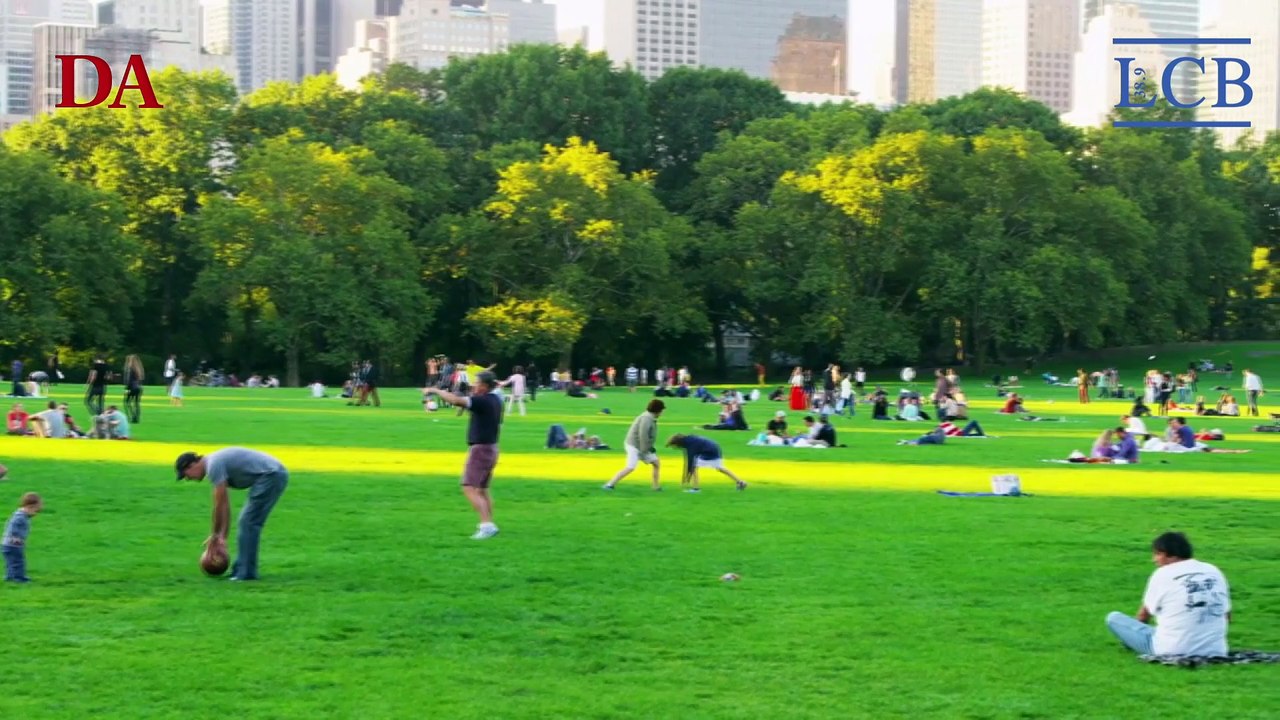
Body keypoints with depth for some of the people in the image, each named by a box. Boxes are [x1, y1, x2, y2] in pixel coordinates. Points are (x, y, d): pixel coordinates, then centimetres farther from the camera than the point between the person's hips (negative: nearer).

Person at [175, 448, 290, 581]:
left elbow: (220, 504, -11)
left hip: (271, 475, -10)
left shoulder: (214, 465, -13)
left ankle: (246, 572, -5)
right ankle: (242, 570, 18)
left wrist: (214, 536, 0)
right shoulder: (214, 463, 17)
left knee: (248, 523, -7)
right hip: (276, 475, 10)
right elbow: (224, 505, 22)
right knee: (248, 522, 14)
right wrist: (223, 537, 22)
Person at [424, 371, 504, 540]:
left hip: (480, 448, -9)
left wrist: (436, 391, -16)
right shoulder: (496, 400, 8)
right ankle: (489, 524, 22)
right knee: (482, 490, 19)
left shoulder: (482, 401, -18)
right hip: (491, 448, 9)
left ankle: (487, 525, -22)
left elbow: (456, 400, -26)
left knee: (470, 488, -12)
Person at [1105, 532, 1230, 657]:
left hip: (1172, 652, -5)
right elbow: (1226, 616, 16)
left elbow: (1143, 616, 9)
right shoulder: (1214, 572, 9)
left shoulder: (1163, 573, -2)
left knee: (1114, 618, 7)